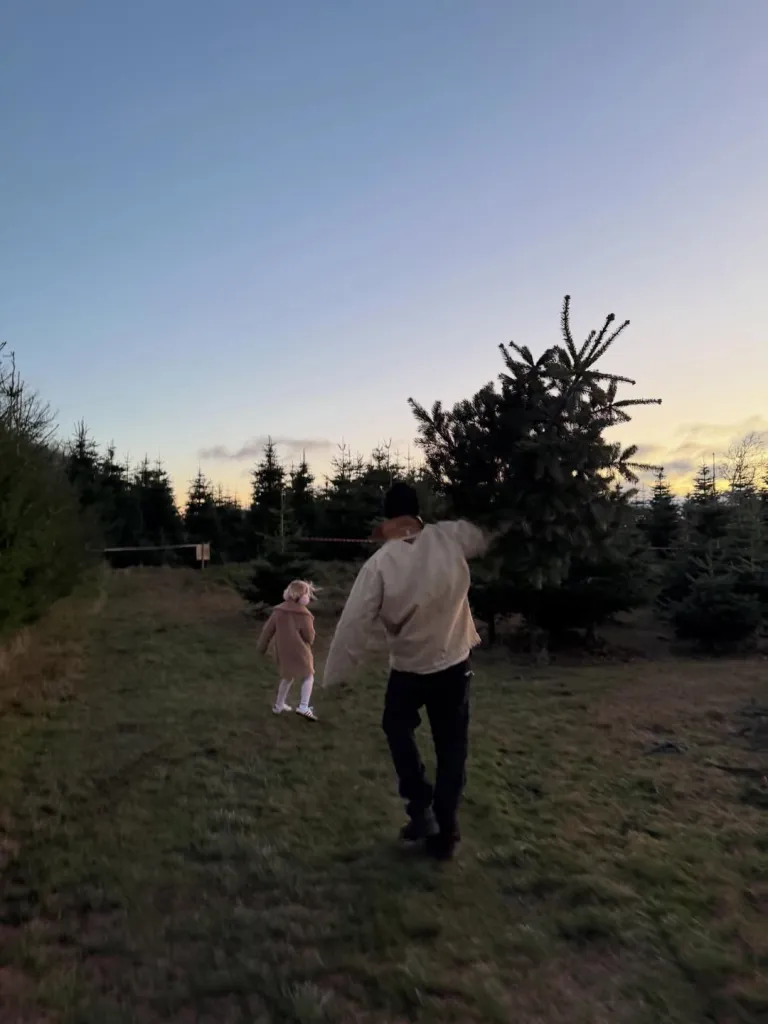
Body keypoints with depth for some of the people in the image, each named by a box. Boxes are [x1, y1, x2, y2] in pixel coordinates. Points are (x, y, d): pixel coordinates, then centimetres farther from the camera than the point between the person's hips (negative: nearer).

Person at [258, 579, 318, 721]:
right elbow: (310, 637, -11)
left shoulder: (278, 611, -1)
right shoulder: (304, 615, -17)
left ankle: (279, 705, 30)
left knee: (287, 677, 24)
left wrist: (262, 647, 15)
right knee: (308, 677, 9)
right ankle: (303, 707, -5)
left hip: (282, 652, 6)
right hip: (299, 652, -5)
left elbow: (268, 630, 4)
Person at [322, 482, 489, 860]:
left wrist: (334, 678, -9)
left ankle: (422, 808, 19)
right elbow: (482, 539, 11)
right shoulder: (450, 537, -13)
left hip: (408, 670, -2)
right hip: (455, 665, 2)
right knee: (451, 750, 15)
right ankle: (444, 833, 22)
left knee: (398, 729, 26)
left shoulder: (379, 564, -19)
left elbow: (353, 624, -20)